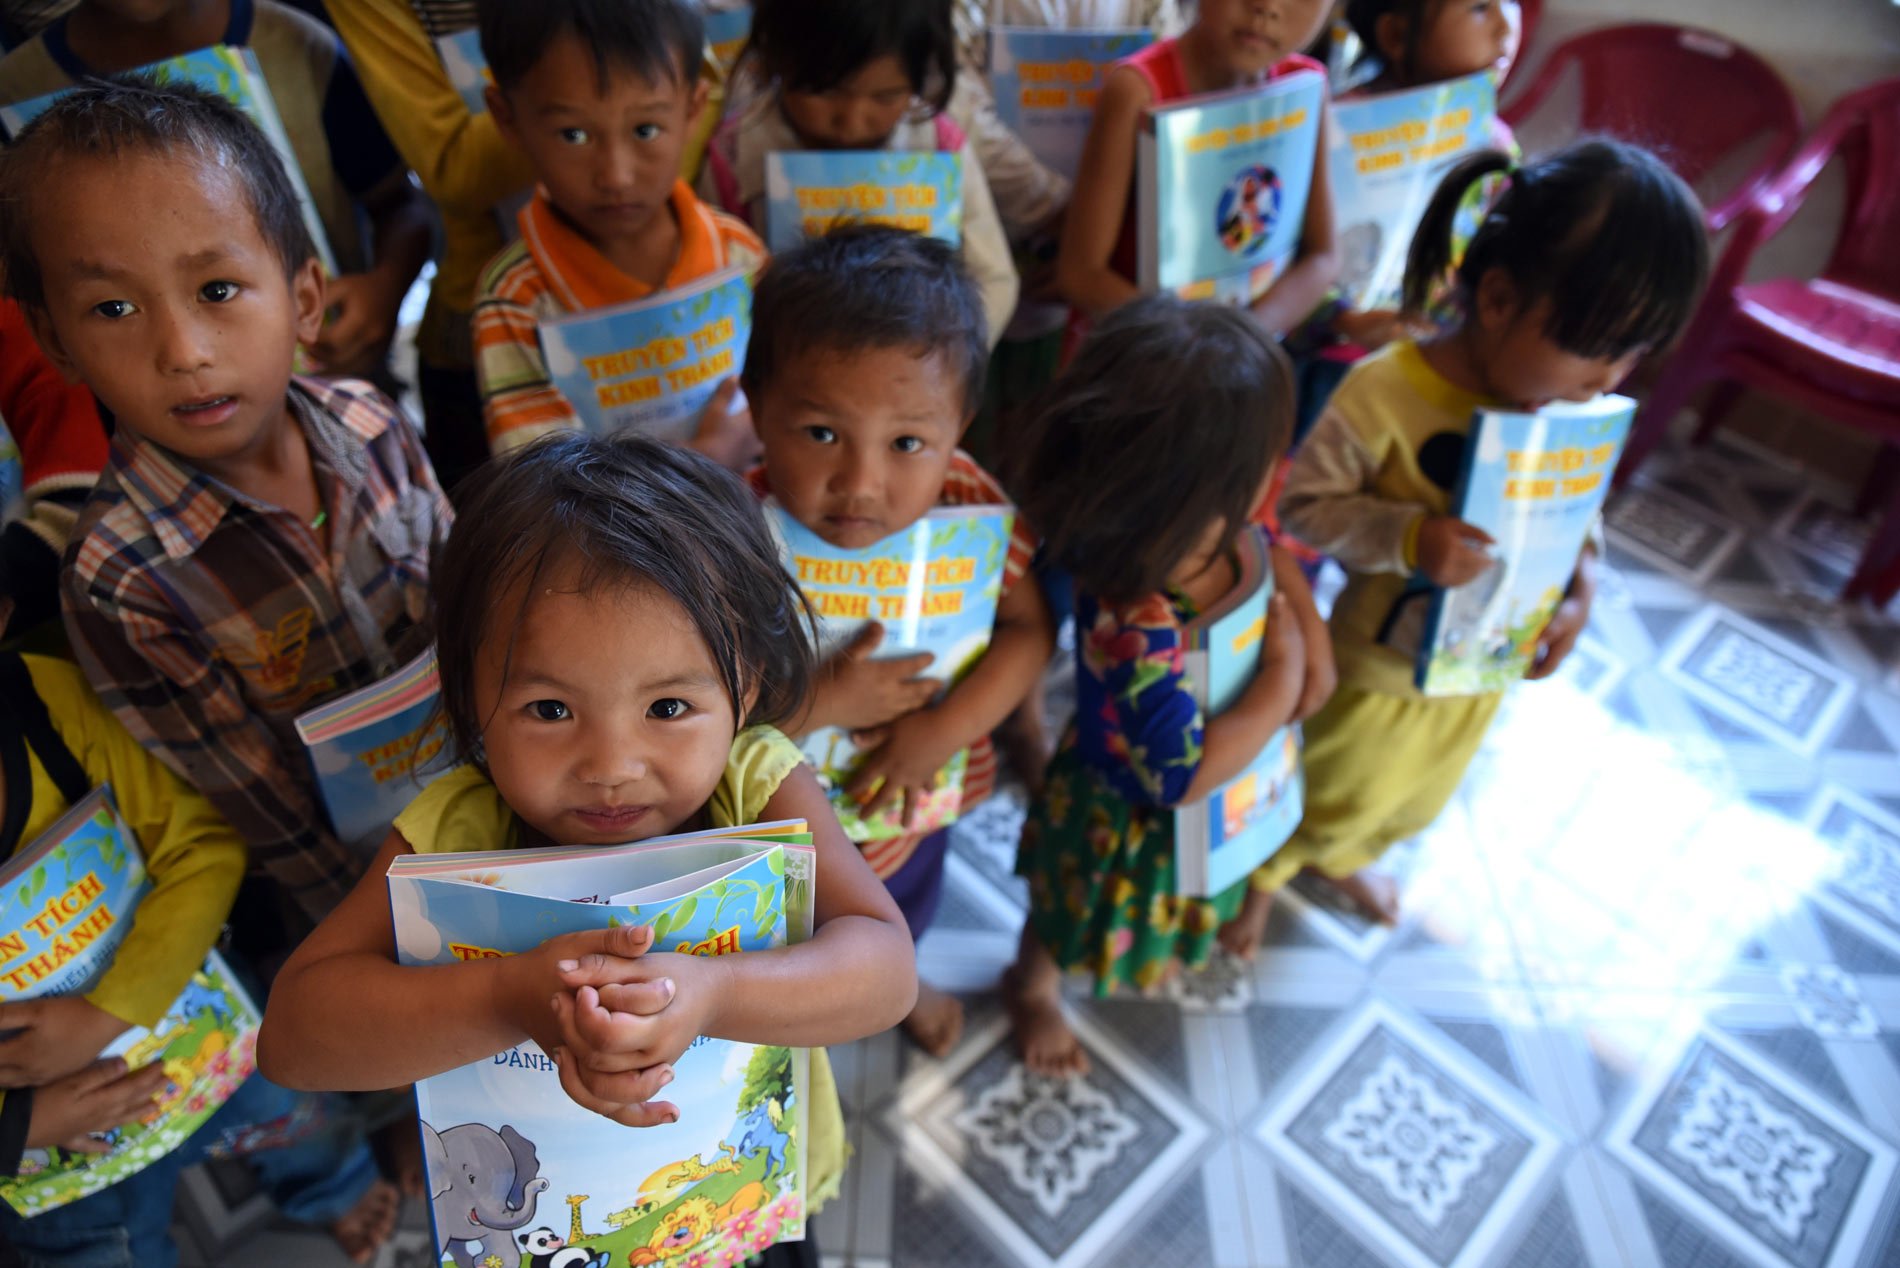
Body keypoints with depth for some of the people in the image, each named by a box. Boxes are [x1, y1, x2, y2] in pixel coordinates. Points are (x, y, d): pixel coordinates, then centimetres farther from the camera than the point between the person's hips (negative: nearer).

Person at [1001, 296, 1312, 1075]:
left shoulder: (1224, 536, -24)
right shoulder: (1135, 624, -48)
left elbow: (1281, 558, 2)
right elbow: (1185, 775, -38)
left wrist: (1312, 638, -12)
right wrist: (1283, 682, -32)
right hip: (1125, 823, -7)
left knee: (1192, 897, 40)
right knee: (1068, 928, 28)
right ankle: (1033, 986, 61)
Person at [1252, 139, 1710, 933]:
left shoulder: (1575, 401, -13)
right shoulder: (1384, 394, -32)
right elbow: (1302, 506, -24)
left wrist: (1579, 589, -14)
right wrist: (1407, 538, -37)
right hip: (1380, 668, -6)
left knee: (1412, 800, 31)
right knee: (1329, 794, 19)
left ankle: (1344, 857, 62)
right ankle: (1256, 874, 50)